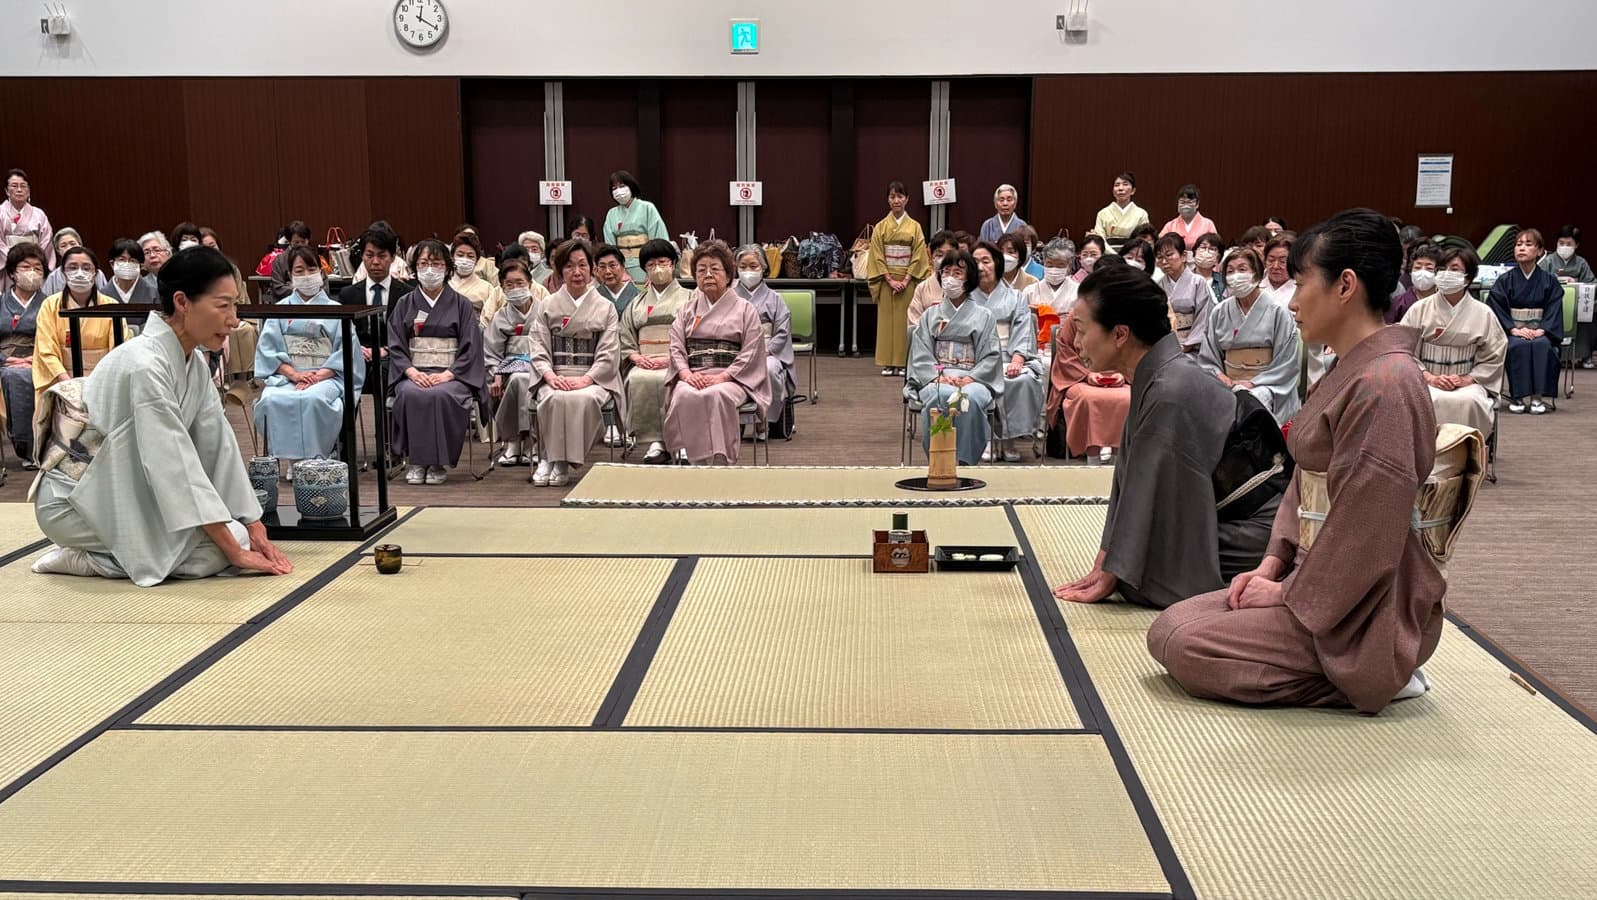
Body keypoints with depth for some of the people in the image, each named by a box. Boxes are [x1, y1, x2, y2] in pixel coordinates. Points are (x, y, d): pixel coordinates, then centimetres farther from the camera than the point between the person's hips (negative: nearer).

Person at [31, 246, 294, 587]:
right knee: (216, 548, -19)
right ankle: (82, 560, -6)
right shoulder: (145, 366, -27)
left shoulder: (194, 362, 1)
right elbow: (177, 467, -28)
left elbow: (218, 445, 2)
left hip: (131, 494, 9)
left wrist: (255, 530, -3)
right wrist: (236, 550, -25)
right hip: (77, 503, -9)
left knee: (238, 533, 0)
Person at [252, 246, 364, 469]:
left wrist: (319, 375, -14)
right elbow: (268, 349, 6)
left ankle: (315, 458, -25)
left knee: (313, 398, -37)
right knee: (271, 399, -33)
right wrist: (294, 374, -12)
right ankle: (290, 458, -22)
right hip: (286, 376, 2)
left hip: (327, 376, -2)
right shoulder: (280, 309, 17)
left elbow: (346, 350, 2)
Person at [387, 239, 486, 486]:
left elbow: (471, 347, 2)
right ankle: (416, 461, -23)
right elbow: (395, 346, 7)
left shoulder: (461, 305, 10)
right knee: (410, 394, -33)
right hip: (414, 372, 2)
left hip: (451, 374, -1)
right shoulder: (405, 305, 15)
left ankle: (439, 462, -22)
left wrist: (448, 374, -13)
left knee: (441, 394, -36)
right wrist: (412, 371, -12)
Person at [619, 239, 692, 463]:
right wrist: (636, 357, -3)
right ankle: (655, 441, -31)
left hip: (676, 363, -3)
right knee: (638, 379, -33)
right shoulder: (638, 303, 26)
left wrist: (670, 358, -14)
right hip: (644, 362, 3)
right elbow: (625, 339, 18)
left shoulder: (688, 298, 14)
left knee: (664, 379, -37)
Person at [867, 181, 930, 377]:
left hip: (908, 281, 0)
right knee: (887, 320, 0)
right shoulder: (880, 227, 5)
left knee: (905, 321, -2)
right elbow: (877, 257, 0)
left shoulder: (914, 227, 4)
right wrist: (890, 280, -10)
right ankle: (888, 363, 3)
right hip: (886, 281, 1)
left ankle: (903, 363, 2)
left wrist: (905, 280, -11)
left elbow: (918, 257, -1)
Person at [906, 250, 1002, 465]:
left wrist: (968, 379, -12)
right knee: (942, 397, -37)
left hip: (974, 380, -1)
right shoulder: (930, 315, 22)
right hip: (935, 379, 1)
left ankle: (965, 461, -34)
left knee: (970, 398, -38)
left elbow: (991, 356, 7)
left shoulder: (983, 316, 19)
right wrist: (939, 376, -11)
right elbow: (920, 356, 10)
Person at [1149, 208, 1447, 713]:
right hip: (1318, 582, 10)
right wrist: (1274, 563, 5)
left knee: (1185, 648, -16)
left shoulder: (1383, 385, -22)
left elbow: (1365, 530, -23)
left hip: (1365, 613, -10)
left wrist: (1290, 592, -13)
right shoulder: (1352, 371, 9)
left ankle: (1375, 679, -6)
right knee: (1169, 628, 4)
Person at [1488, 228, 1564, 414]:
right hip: (1512, 330, -1)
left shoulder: (1549, 281, 6)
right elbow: (1497, 309, -4)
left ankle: (1537, 397, -29)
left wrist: (1542, 330, -16)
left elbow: (1554, 309, 1)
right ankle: (1518, 396, -29)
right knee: (1519, 345, -34)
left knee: (1542, 345, -33)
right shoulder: (1504, 280, 3)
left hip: (1540, 330, 1)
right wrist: (1513, 329, -18)